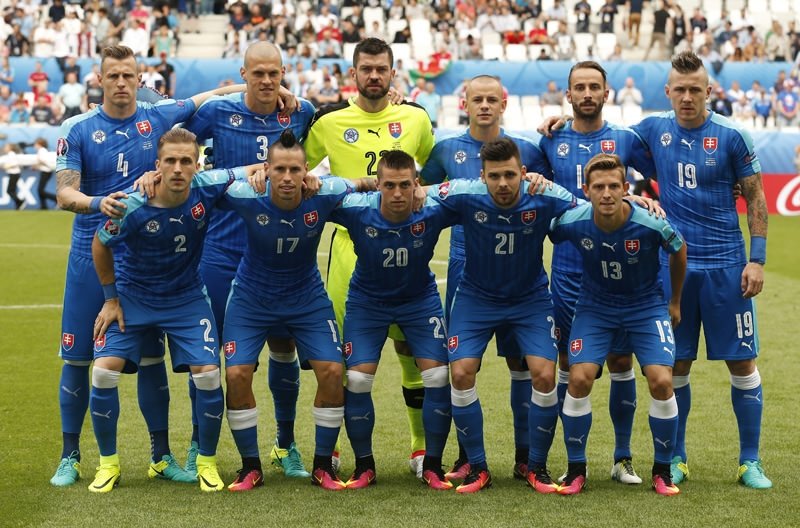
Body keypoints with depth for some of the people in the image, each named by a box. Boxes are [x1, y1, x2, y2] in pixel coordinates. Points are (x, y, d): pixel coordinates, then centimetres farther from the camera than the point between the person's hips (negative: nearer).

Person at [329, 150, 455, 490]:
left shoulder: (432, 211, -27)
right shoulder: (358, 210, -28)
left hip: (420, 299, 0)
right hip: (367, 301, 0)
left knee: (438, 376, -9)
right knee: (357, 379, -10)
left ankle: (433, 466, 7)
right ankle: (364, 466, 10)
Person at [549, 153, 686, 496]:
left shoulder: (651, 224, -25)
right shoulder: (571, 222, -24)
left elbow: (678, 251, -2)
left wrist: (675, 301, 9)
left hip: (646, 304, -1)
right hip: (594, 304, 1)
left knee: (661, 381, -16)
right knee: (579, 378, -16)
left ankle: (662, 471, 5)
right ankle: (576, 470, 2)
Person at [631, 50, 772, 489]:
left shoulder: (731, 137, -4)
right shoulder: (653, 129, 3)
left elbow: (755, 198, 2)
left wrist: (757, 259, -4)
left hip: (725, 265, -2)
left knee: (742, 362, 1)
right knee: (676, 365, 6)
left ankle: (750, 461, 12)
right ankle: (675, 459, 19)